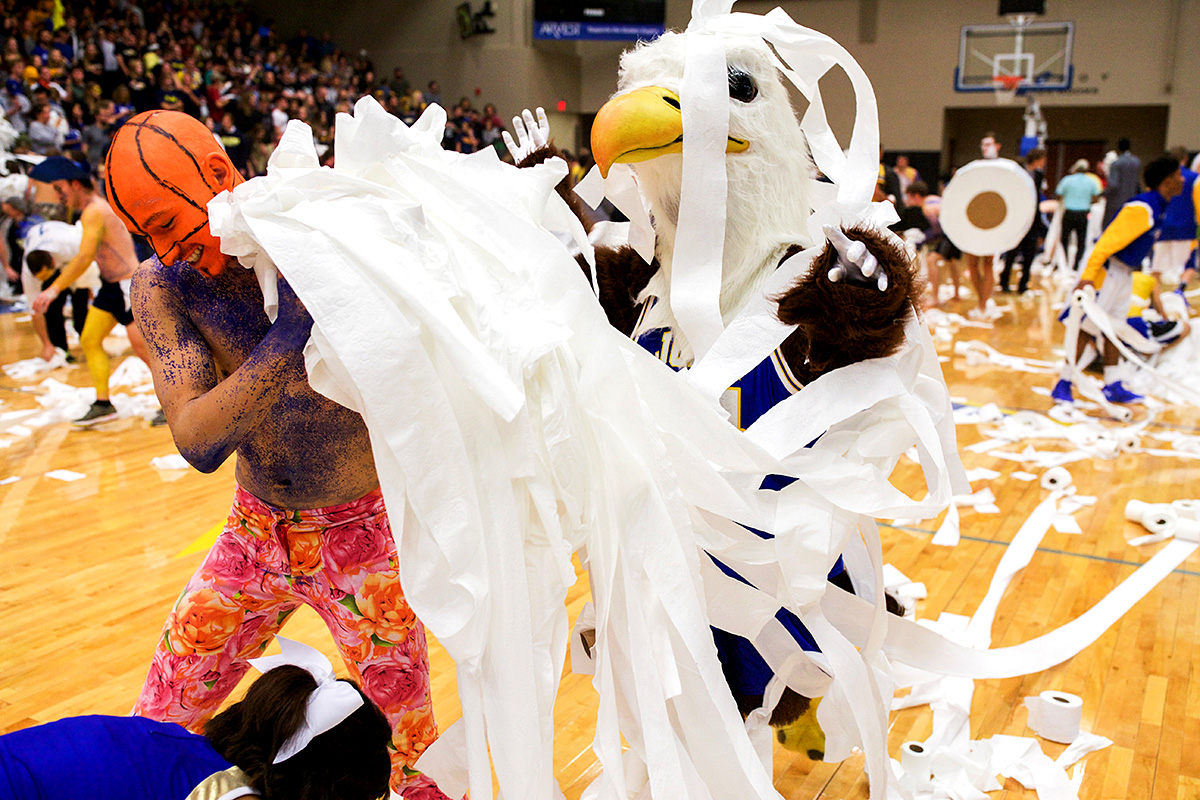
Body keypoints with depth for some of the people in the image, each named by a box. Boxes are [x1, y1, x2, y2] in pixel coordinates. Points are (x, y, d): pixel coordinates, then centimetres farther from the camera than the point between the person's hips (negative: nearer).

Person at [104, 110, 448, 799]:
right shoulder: (162, 285, -10)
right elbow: (198, 442, -24)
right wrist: (287, 336, -37)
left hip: (362, 537, -3)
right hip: (255, 535, 3)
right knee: (156, 728, 12)